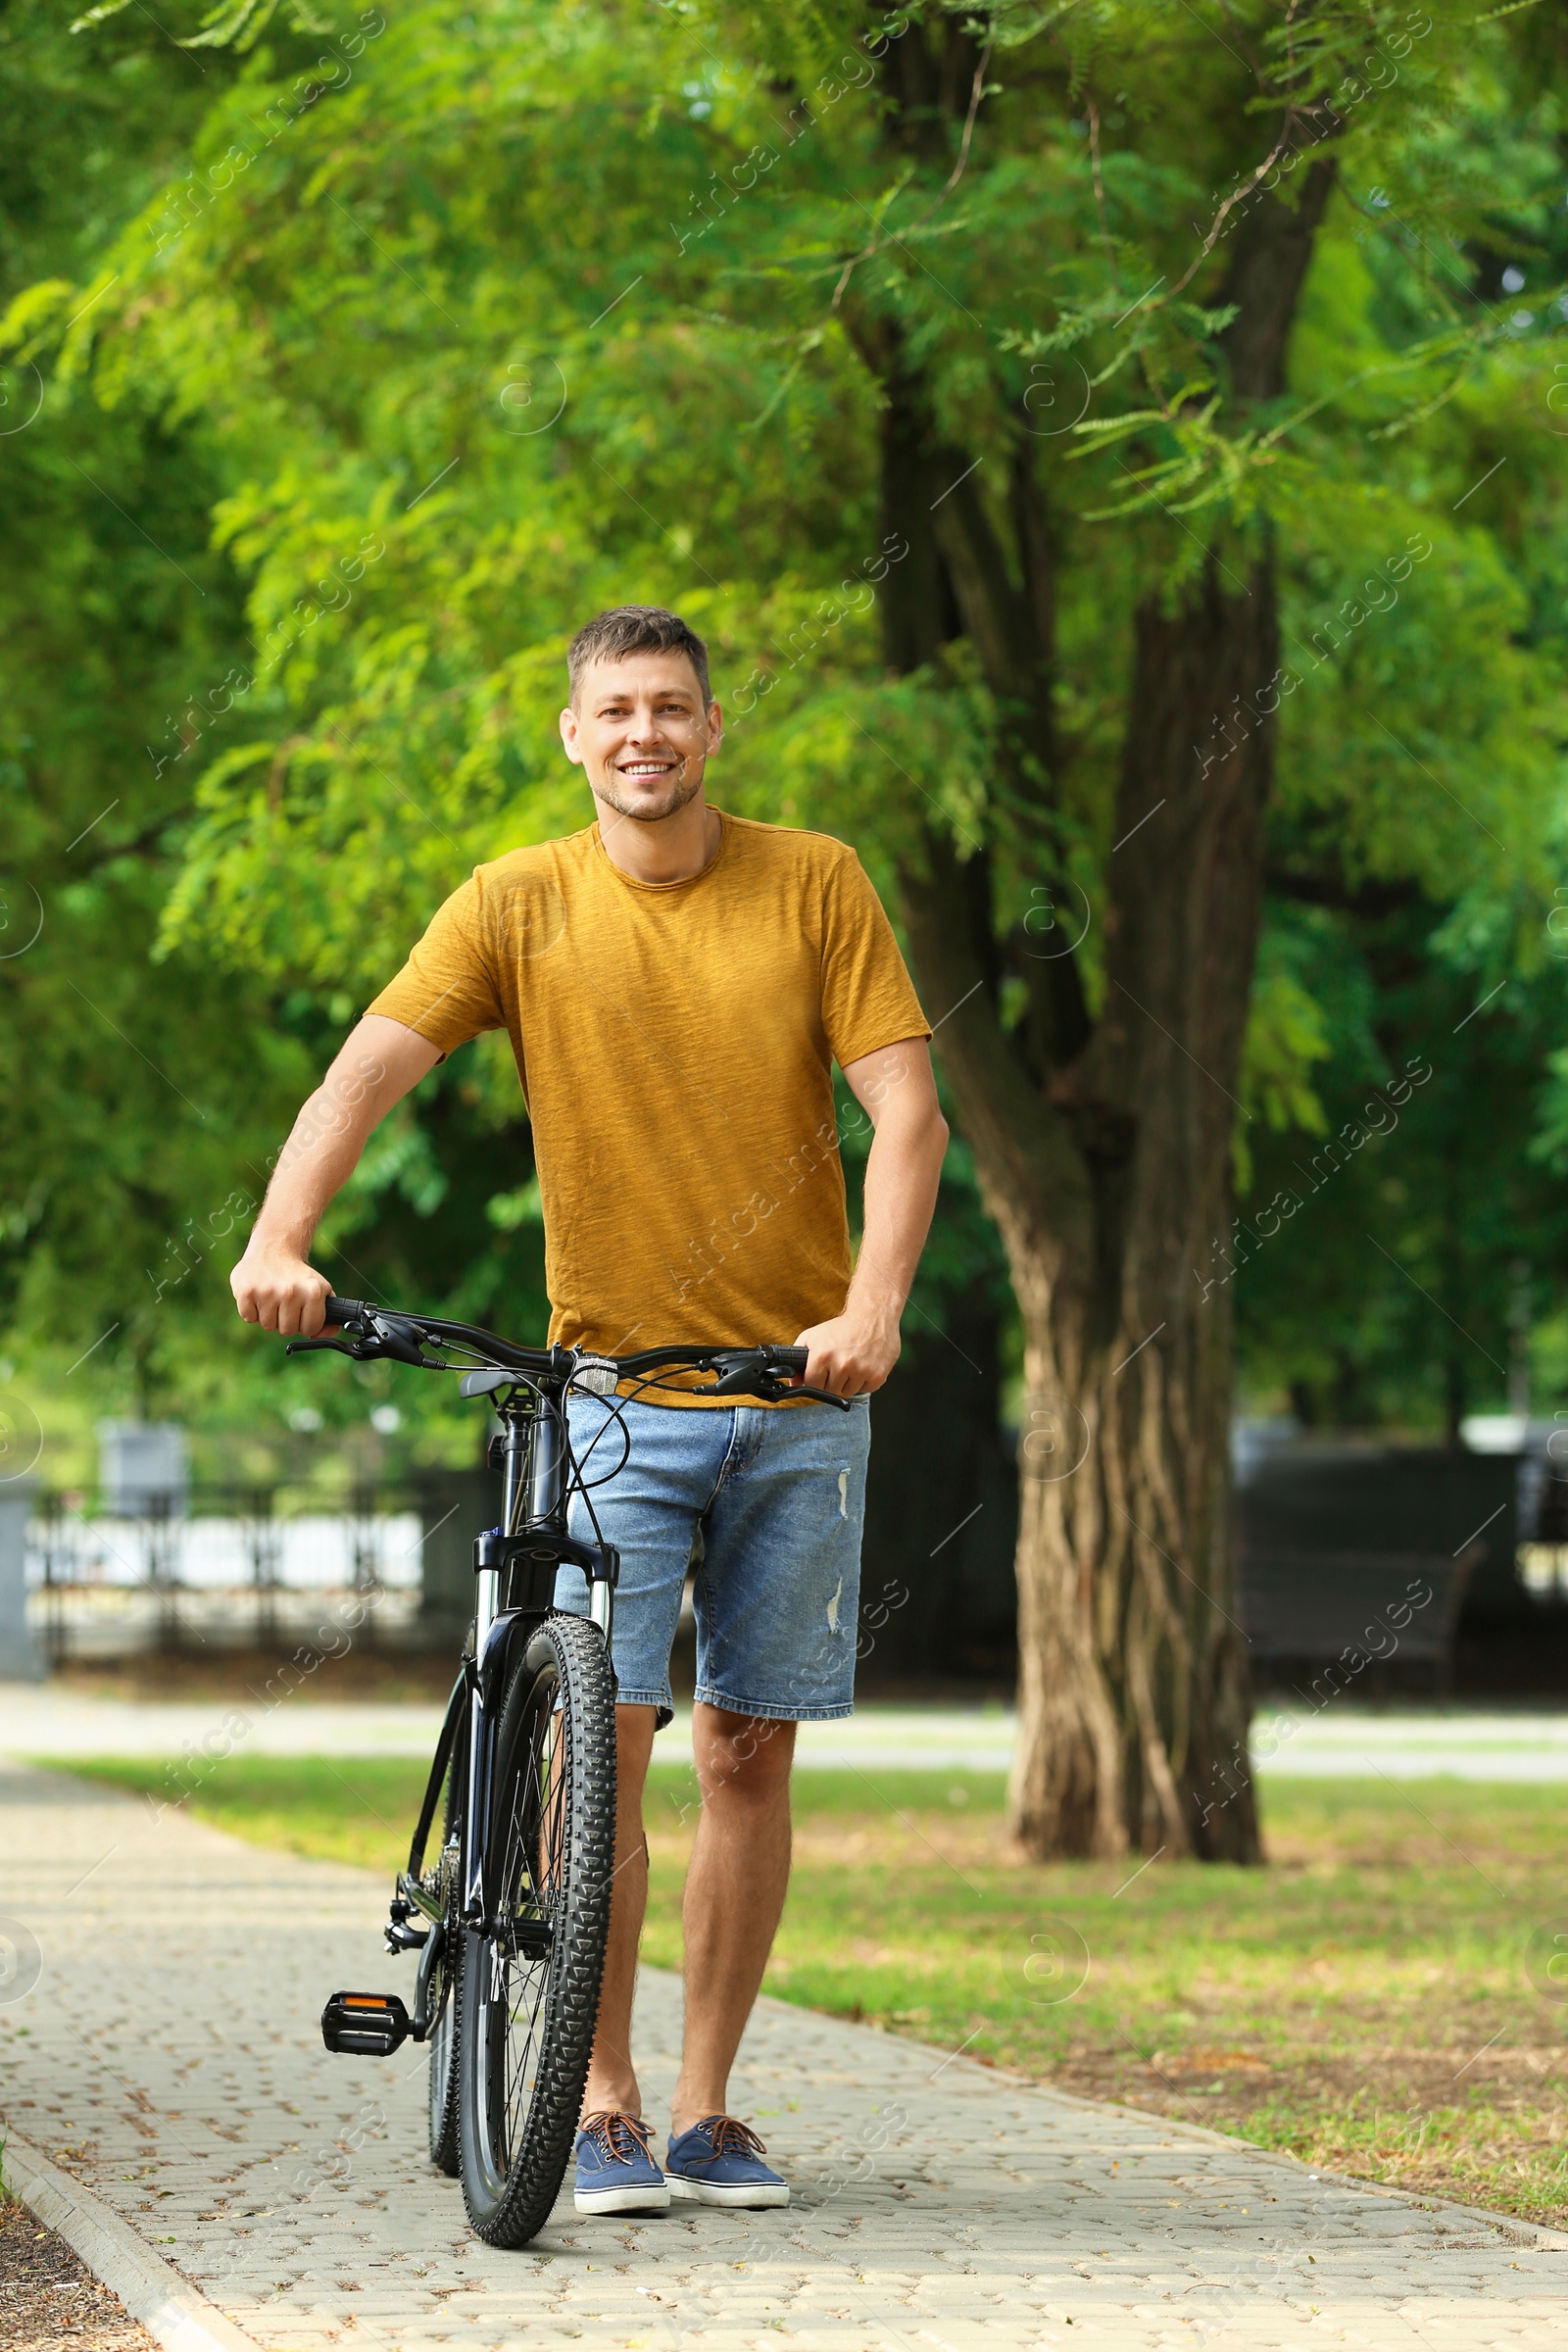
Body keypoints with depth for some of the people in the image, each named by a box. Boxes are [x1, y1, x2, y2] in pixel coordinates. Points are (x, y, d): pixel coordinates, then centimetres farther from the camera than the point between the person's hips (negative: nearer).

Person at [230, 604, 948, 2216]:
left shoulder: (817, 887, 0)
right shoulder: (520, 905, -1)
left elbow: (905, 1113, -6)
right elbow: (365, 1071, -10)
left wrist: (875, 1306, -21)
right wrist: (279, 1239, -28)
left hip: (798, 1390, 1)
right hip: (611, 1385, -1)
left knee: (748, 1753, 5)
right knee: (604, 1732, -11)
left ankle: (706, 2108, 15)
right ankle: (601, 2105, -2)